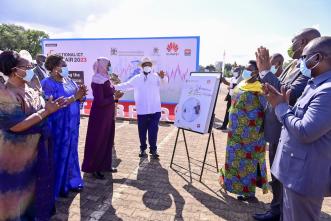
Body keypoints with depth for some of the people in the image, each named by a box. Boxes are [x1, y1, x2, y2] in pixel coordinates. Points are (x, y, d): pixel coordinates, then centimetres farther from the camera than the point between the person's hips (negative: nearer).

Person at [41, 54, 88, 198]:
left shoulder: (68, 80, 8)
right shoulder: (48, 83, -13)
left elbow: (77, 100, 10)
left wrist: (81, 94, -11)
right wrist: (75, 96, -24)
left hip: (72, 123, 7)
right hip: (59, 125, -7)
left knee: (71, 152, 16)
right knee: (60, 154, 5)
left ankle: (71, 181, 31)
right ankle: (59, 186, 21)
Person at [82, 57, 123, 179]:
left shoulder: (106, 79, 9)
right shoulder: (98, 81, -18)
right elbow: (100, 102, -22)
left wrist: (115, 96, -2)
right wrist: (114, 98, -15)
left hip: (108, 114, 9)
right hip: (100, 115, -9)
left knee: (107, 140, 15)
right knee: (97, 141, 2)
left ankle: (105, 165, 29)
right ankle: (93, 168, 16)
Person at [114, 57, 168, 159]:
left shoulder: (156, 76, 5)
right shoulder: (136, 78, 12)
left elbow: (164, 81, -14)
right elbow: (126, 85, 13)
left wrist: (163, 77, -38)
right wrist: (114, 87, 2)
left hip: (155, 110, -2)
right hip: (141, 111, 2)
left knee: (153, 131, 3)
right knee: (142, 131, 10)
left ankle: (153, 149, 18)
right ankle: (143, 148, 26)